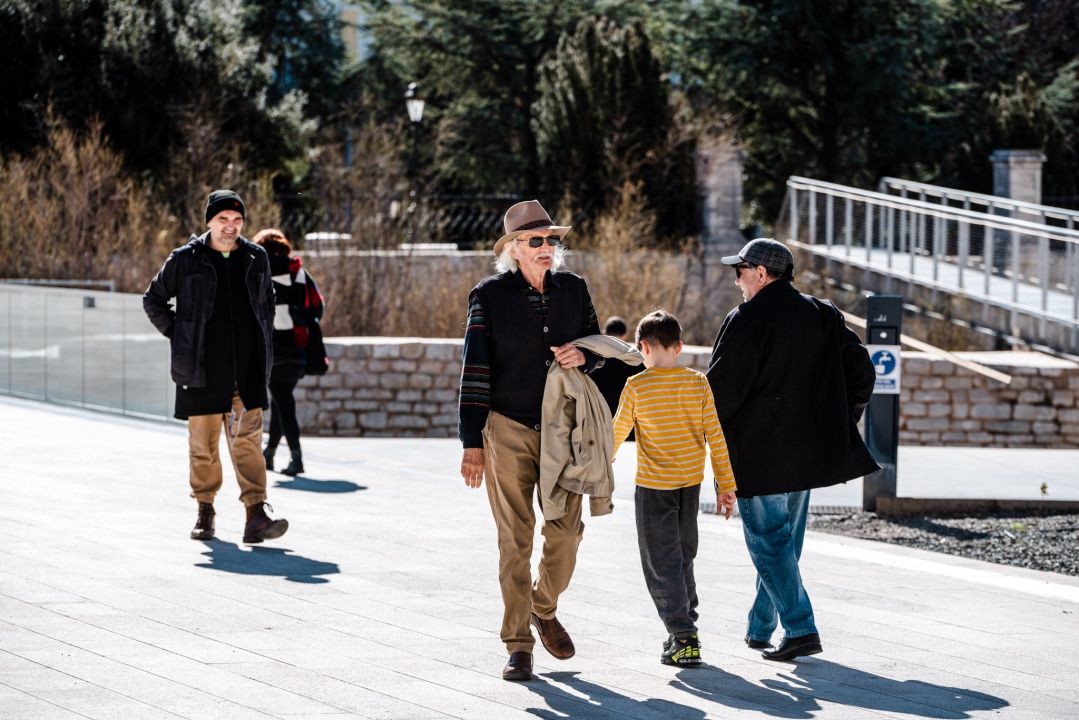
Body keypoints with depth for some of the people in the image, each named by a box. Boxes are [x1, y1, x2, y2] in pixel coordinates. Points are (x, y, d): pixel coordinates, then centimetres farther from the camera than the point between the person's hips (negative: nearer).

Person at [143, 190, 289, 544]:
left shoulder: (256, 259, 8)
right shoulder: (185, 260, -1)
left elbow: (267, 302, 26)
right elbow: (153, 300, 11)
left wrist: (263, 344, 15)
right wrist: (178, 335, 2)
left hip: (247, 371, 1)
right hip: (202, 372, -1)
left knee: (248, 441, -8)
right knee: (203, 444, 6)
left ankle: (256, 515, -13)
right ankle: (205, 511, 22)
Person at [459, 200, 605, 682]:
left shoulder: (573, 290, 6)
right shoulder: (489, 296, -5)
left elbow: (600, 350, 16)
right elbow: (475, 371, -5)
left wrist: (582, 356, -10)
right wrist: (473, 443, -9)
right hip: (508, 429, -3)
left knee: (566, 530, 1)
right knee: (515, 538, -4)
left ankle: (544, 609, 29)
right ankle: (518, 645, 2)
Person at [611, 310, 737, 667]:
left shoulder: (636, 386, -12)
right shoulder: (698, 383, -3)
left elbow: (618, 430, 2)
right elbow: (715, 435, -2)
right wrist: (725, 485, 5)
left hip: (653, 486, -4)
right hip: (691, 482, 4)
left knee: (661, 563, 0)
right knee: (682, 557, 20)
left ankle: (684, 639, -8)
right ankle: (685, 625, 25)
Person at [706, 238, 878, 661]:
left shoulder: (748, 320, -12)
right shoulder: (825, 316, 10)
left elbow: (722, 388, -15)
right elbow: (861, 372, 10)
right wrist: (837, 423, 17)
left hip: (759, 453, -7)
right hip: (808, 451, 7)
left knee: (769, 541, -2)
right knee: (785, 540, 16)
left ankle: (801, 629, -11)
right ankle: (760, 627, 25)